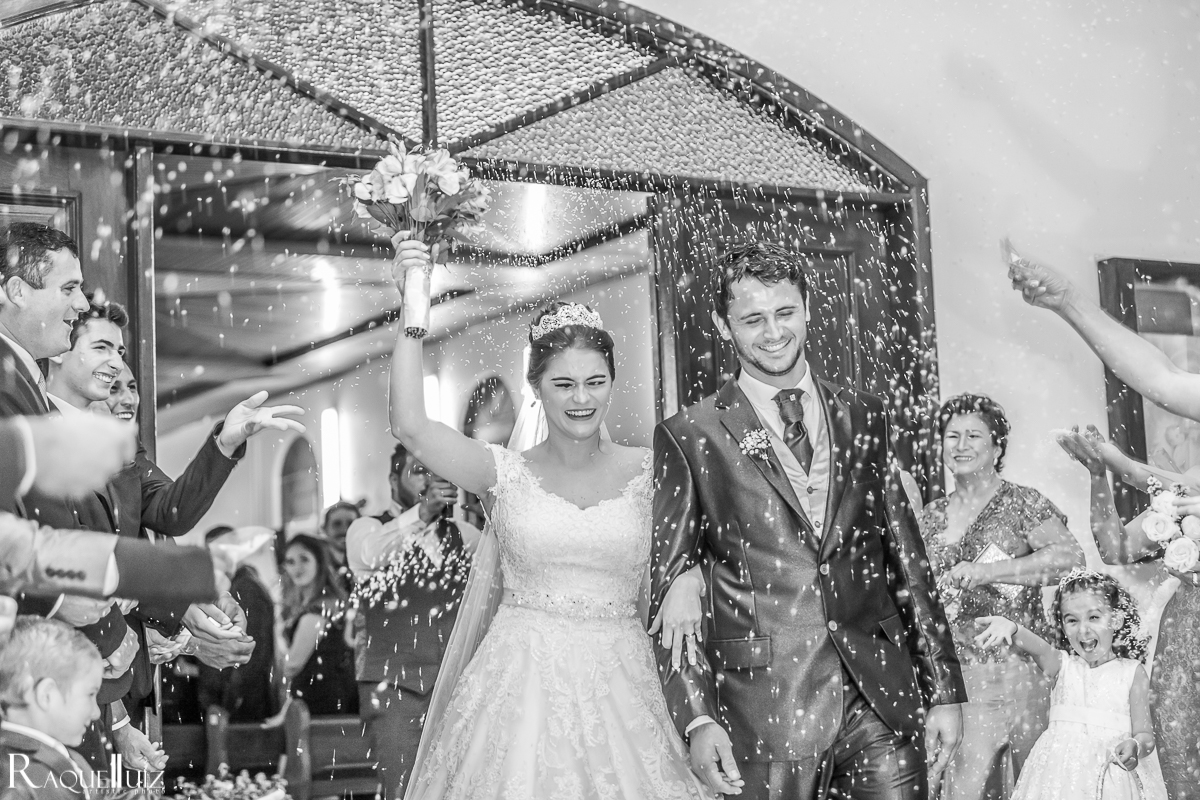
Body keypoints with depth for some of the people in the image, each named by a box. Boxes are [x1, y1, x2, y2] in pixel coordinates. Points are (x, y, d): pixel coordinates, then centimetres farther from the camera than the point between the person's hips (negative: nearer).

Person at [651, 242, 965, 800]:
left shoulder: (863, 416, 11)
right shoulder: (688, 438, 0)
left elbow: (907, 559, 12)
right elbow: (668, 591, 0)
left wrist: (945, 691, 9)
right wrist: (697, 718, -10)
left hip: (883, 697, 3)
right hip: (764, 708, -3)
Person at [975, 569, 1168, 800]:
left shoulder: (1132, 672, 2)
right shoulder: (1063, 665, 7)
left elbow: (1145, 735, 0)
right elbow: (1038, 648, -16)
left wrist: (1135, 746, -24)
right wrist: (1011, 628, -38)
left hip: (1113, 775, -2)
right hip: (1061, 774, 2)